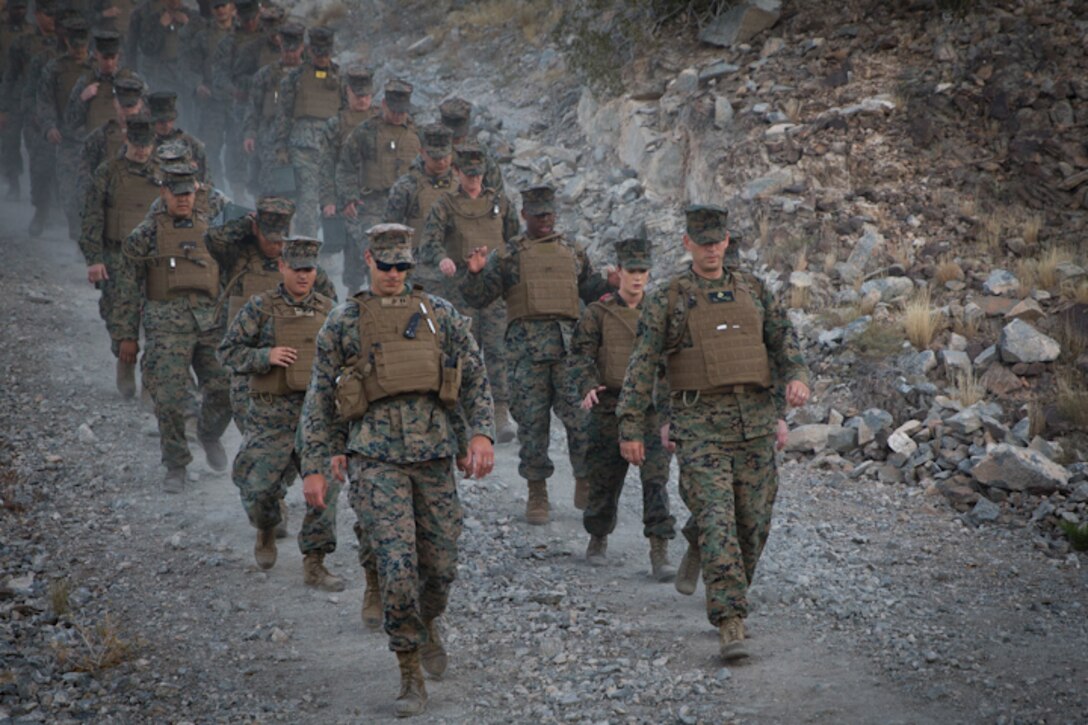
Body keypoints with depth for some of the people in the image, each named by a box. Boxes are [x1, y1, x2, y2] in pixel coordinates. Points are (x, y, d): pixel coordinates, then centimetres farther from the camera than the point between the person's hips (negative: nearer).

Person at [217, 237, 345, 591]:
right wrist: (266, 356, -17)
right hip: (273, 415, -2)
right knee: (258, 488, -2)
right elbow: (229, 351, -3)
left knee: (324, 487, -5)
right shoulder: (260, 308, -2)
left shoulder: (328, 309, 8)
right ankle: (267, 531, 32)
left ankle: (314, 564, 5)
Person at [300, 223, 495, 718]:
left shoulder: (439, 314, 9)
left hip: (434, 454, 3)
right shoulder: (343, 323, 4)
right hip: (376, 458, -2)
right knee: (397, 565, -13)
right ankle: (411, 678, -3)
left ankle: (427, 625, 42)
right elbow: (319, 399, 7)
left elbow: (474, 376, 10)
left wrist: (480, 434, -4)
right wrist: (314, 467, 3)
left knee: (441, 564, 8)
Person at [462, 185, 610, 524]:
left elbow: (591, 289, 25)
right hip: (526, 343, -1)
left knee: (582, 416, -5)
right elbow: (478, 298, 5)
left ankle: (586, 486, 9)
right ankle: (537, 493, 9)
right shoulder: (506, 255, 10)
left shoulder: (573, 251, 18)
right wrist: (476, 273, -13)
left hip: (569, 343, 1)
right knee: (532, 419, 0)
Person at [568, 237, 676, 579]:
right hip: (610, 408, 0)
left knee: (656, 479, -10)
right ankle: (598, 540, 32)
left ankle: (660, 554, -11)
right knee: (605, 479, 9)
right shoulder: (598, 313, 2)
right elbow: (579, 356, -2)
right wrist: (587, 386, -20)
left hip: (652, 409, 1)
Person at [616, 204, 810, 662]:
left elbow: (784, 340, 14)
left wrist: (797, 377, -8)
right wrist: (631, 428, -5)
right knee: (717, 521, -14)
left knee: (753, 522, 6)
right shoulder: (667, 300, 3)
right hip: (699, 424, -4)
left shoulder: (752, 290, 14)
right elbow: (642, 366, 0)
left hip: (754, 422, 4)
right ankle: (730, 625, -18)